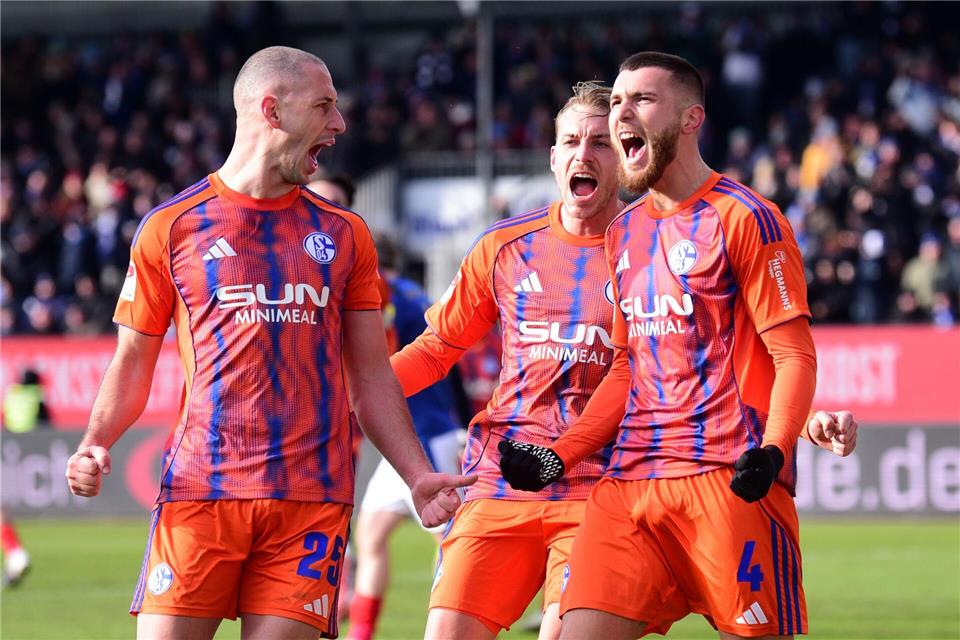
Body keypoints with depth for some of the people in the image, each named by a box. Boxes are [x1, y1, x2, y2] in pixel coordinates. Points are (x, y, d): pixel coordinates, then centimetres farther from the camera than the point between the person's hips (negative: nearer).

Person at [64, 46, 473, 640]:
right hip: (199, 490, -2)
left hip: (312, 498, 2)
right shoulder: (171, 228, 7)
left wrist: (419, 476, 4)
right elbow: (133, 362, 11)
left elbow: (371, 376, 16)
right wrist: (94, 445, -7)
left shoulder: (343, 234, 15)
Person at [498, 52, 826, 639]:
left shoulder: (743, 218, -3)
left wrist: (773, 451, -23)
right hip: (631, 481, 6)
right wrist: (558, 459, 16)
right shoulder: (625, 231, 19)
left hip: (729, 480, -6)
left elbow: (795, 357, -7)